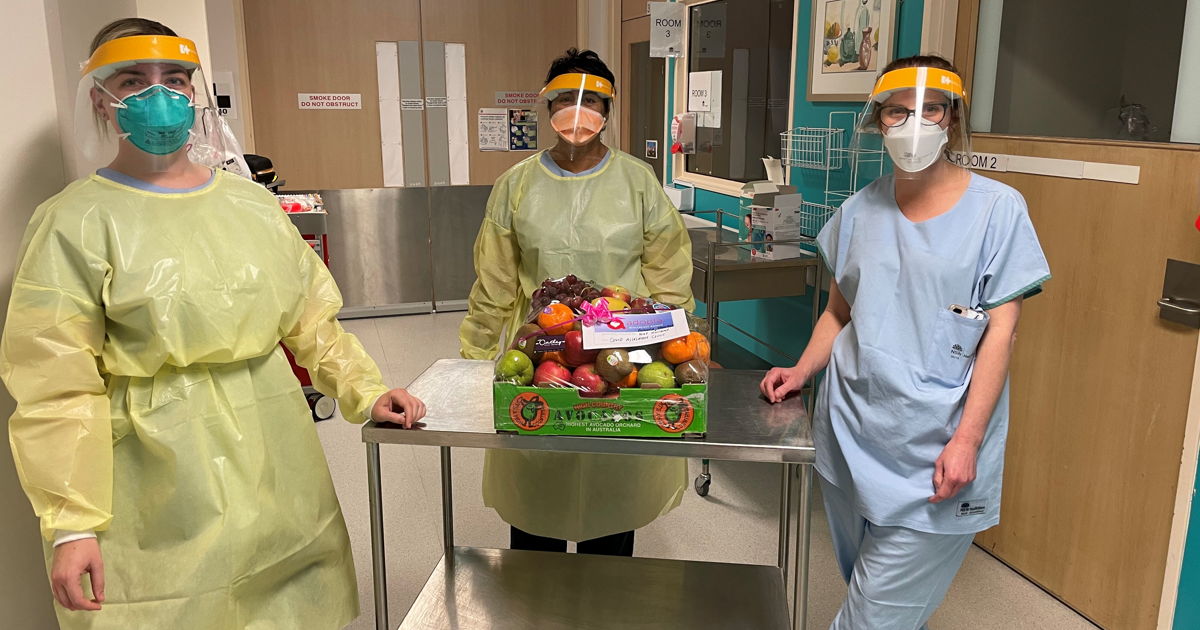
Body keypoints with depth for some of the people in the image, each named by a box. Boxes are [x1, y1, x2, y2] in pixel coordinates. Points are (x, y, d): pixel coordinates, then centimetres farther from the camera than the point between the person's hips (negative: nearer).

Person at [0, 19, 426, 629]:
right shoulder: (75, 223, -5)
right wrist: (71, 524, -13)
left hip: (275, 461, 4)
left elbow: (312, 321, 11)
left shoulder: (253, 202, 8)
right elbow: (57, 385, -9)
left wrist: (366, 391, -1)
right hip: (162, 488, -4)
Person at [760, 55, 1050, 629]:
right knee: (862, 584, 17)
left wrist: (967, 439, -14)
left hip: (934, 453, -4)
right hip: (851, 431, 5)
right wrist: (801, 371, 2)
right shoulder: (861, 210, 7)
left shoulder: (996, 209, -4)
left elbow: (1001, 330, -8)